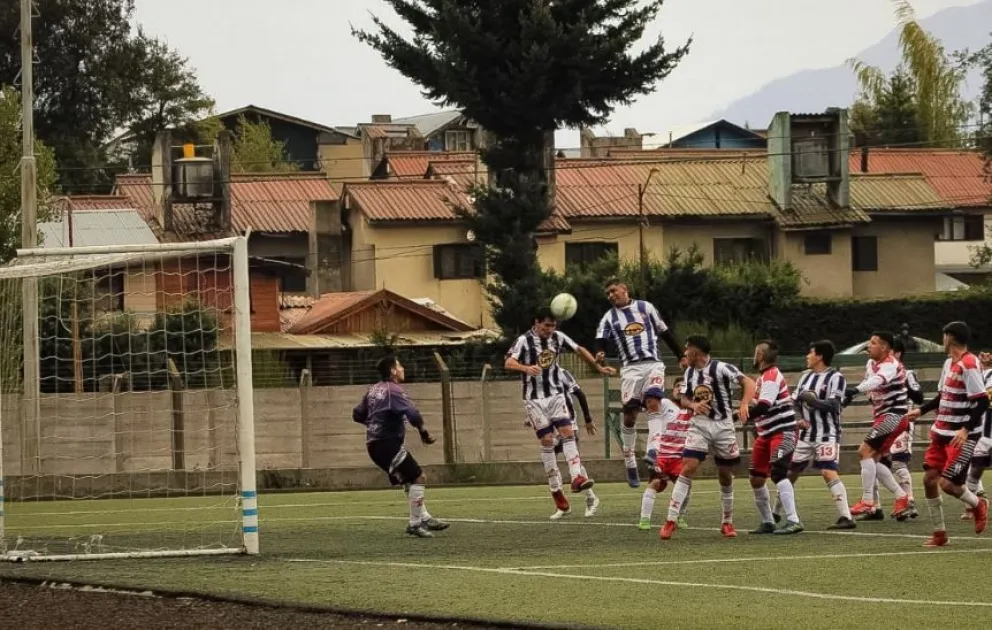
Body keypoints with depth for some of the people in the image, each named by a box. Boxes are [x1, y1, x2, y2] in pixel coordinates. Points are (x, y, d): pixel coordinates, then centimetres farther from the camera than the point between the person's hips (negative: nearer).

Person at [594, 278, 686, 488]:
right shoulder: (609, 318, 11)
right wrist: (600, 353, -28)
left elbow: (665, 332, 18)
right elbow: (601, 340, -4)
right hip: (630, 368, 1)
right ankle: (629, 462, 7)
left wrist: (681, 356, 17)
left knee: (653, 403, -22)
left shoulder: (645, 307, 12)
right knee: (630, 415, -3)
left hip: (653, 364, -1)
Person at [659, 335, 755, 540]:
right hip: (699, 425, 3)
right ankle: (671, 520, -13)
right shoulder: (690, 373, 7)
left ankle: (727, 523, 23)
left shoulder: (721, 369, -12)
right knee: (687, 468, -12)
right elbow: (684, 399, 15)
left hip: (723, 426, -3)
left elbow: (748, 383, -16)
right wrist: (694, 405, -8)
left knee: (725, 475, 7)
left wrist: (744, 404, -33)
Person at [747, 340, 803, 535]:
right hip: (766, 434, 10)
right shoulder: (763, 377, 16)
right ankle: (767, 522, 18)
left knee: (778, 474, -22)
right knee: (757, 478, 8)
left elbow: (763, 407, -24)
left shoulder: (772, 377, -15)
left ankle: (793, 521, -26)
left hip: (782, 432, -10)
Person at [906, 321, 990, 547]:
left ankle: (978, 505, 19)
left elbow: (982, 402, -21)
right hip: (942, 432, 9)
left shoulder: (969, 365, -18)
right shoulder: (949, 363, 10)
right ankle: (939, 533, 12)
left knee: (948, 483, -12)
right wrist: (921, 410, 18)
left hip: (962, 437, -9)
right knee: (929, 479, 2)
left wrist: (966, 429, -27)